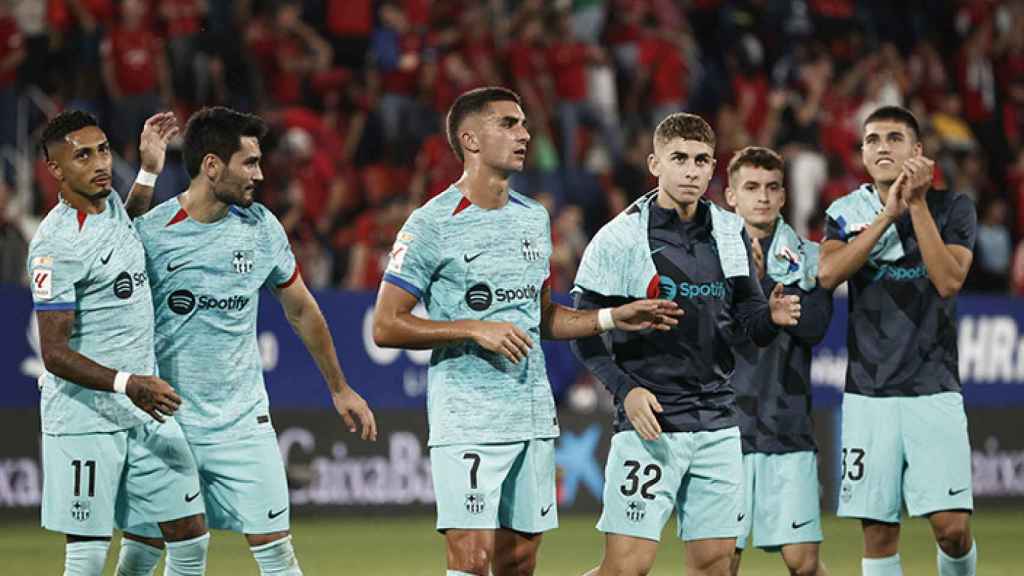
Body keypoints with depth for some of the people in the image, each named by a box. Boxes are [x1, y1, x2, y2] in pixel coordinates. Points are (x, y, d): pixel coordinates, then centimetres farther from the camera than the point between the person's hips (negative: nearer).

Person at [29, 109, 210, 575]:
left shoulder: (109, 203, 9)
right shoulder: (55, 244, -16)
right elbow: (55, 353, -18)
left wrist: (149, 170, 27)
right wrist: (127, 384, -29)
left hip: (144, 413, 8)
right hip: (85, 419, -8)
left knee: (190, 536, 5)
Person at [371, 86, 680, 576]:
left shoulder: (535, 219, 14)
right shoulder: (432, 224, -8)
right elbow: (386, 325, -10)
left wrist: (613, 318, 12)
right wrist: (473, 330, -17)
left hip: (534, 417, 7)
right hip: (467, 421, -7)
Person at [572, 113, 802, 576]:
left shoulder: (730, 232, 9)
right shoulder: (620, 238, -7)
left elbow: (749, 320, 14)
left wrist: (771, 317, -9)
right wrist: (626, 389, -18)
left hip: (717, 423, 5)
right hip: (650, 421, -5)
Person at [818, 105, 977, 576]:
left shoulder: (952, 208, 4)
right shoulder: (848, 212, 8)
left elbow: (948, 281, -11)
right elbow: (828, 273, -11)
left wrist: (918, 205, -14)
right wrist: (888, 212, -15)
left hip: (933, 391, -1)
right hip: (868, 394, 2)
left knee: (952, 528, -10)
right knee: (878, 533, 0)